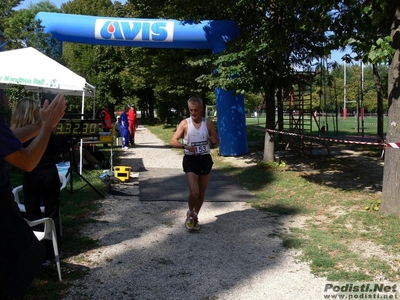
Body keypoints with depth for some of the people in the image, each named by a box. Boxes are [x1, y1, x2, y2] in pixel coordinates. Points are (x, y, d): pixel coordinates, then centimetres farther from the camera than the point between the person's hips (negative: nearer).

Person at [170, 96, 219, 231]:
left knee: (201, 193, 11)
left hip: (205, 160, 3)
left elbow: (217, 143, 7)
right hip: (190, 160, -3)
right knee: (194, 192, -13)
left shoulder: (208, 124, 1)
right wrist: (185, 146, -23)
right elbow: (173, 141, -6)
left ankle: (195, 216, 33)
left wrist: (213, 141, -17)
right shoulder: (184, 123, -4)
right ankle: (190, 214, 16)